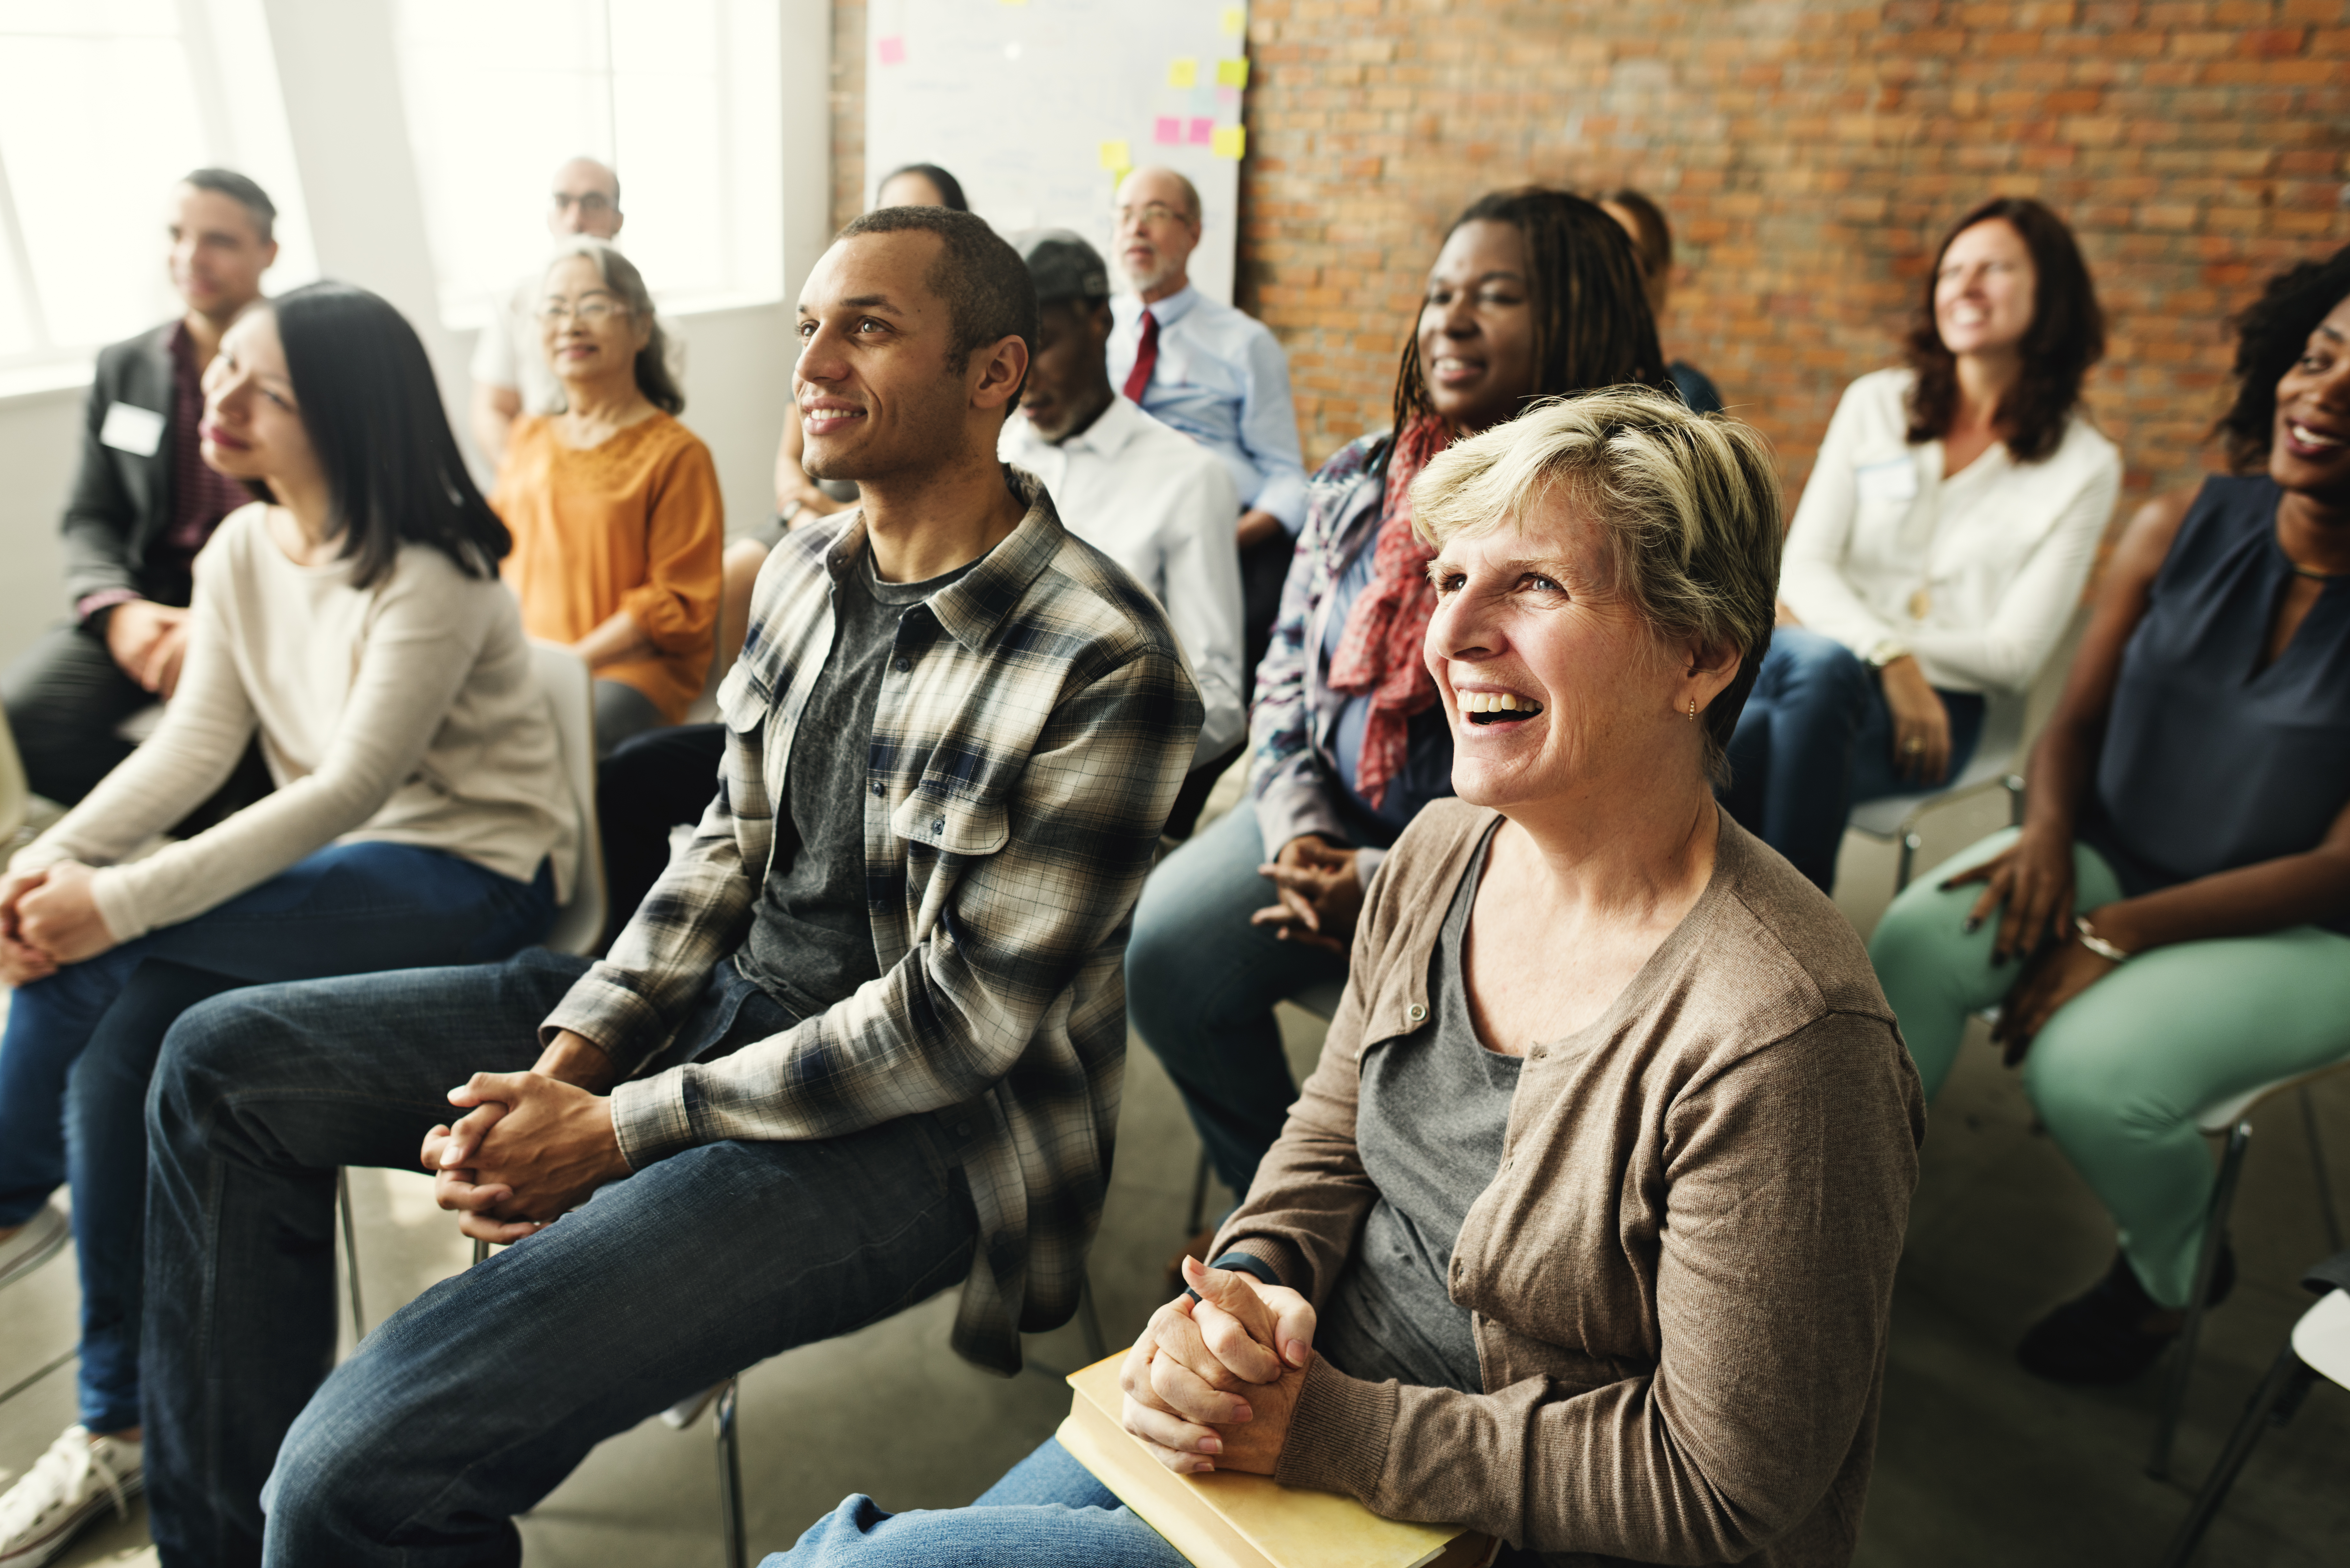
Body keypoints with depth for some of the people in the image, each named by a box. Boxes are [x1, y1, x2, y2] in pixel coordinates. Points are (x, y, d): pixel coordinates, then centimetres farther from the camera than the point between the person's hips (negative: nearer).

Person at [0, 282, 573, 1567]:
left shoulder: (429, 577, -18)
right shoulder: (242, 550, 6)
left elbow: (351, 787, -24)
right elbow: (194, 741, 1)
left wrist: (117, 901, -28)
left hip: (472, 876, -7)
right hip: (335, 869, 7)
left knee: (105, 953, -24)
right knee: (115, 1049, -15)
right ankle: (120, 1425, 1)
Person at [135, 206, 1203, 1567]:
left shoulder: (1103, 668, -21)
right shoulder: (805, 571, 4)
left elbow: (958, 1018, -20)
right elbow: (732, 847, 10)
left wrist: (616, 1130, -16)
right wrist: (567, 1058, -5)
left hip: (919, 1125, -8)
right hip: (734, 993, 9)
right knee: (227, 1062, 10)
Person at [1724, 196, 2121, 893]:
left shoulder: (2084, 466, 6)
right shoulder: (1874, 404, 13)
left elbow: (2014, 656, 0)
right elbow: (1803, 567, 2)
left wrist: (1836, 634, -9)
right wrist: (1889, 653, -18)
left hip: (1937, 708, -2)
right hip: (1815, 656, 2)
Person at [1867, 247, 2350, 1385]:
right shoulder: (2181, 532, -6)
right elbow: (2075, 725, 3)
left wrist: (2114, 935, -23)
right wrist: (2048, 833, -18)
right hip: (2116, 854, 3)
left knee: (2086, 1070, -27)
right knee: (1915, 944, -24)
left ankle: (2176, 1275, 9)